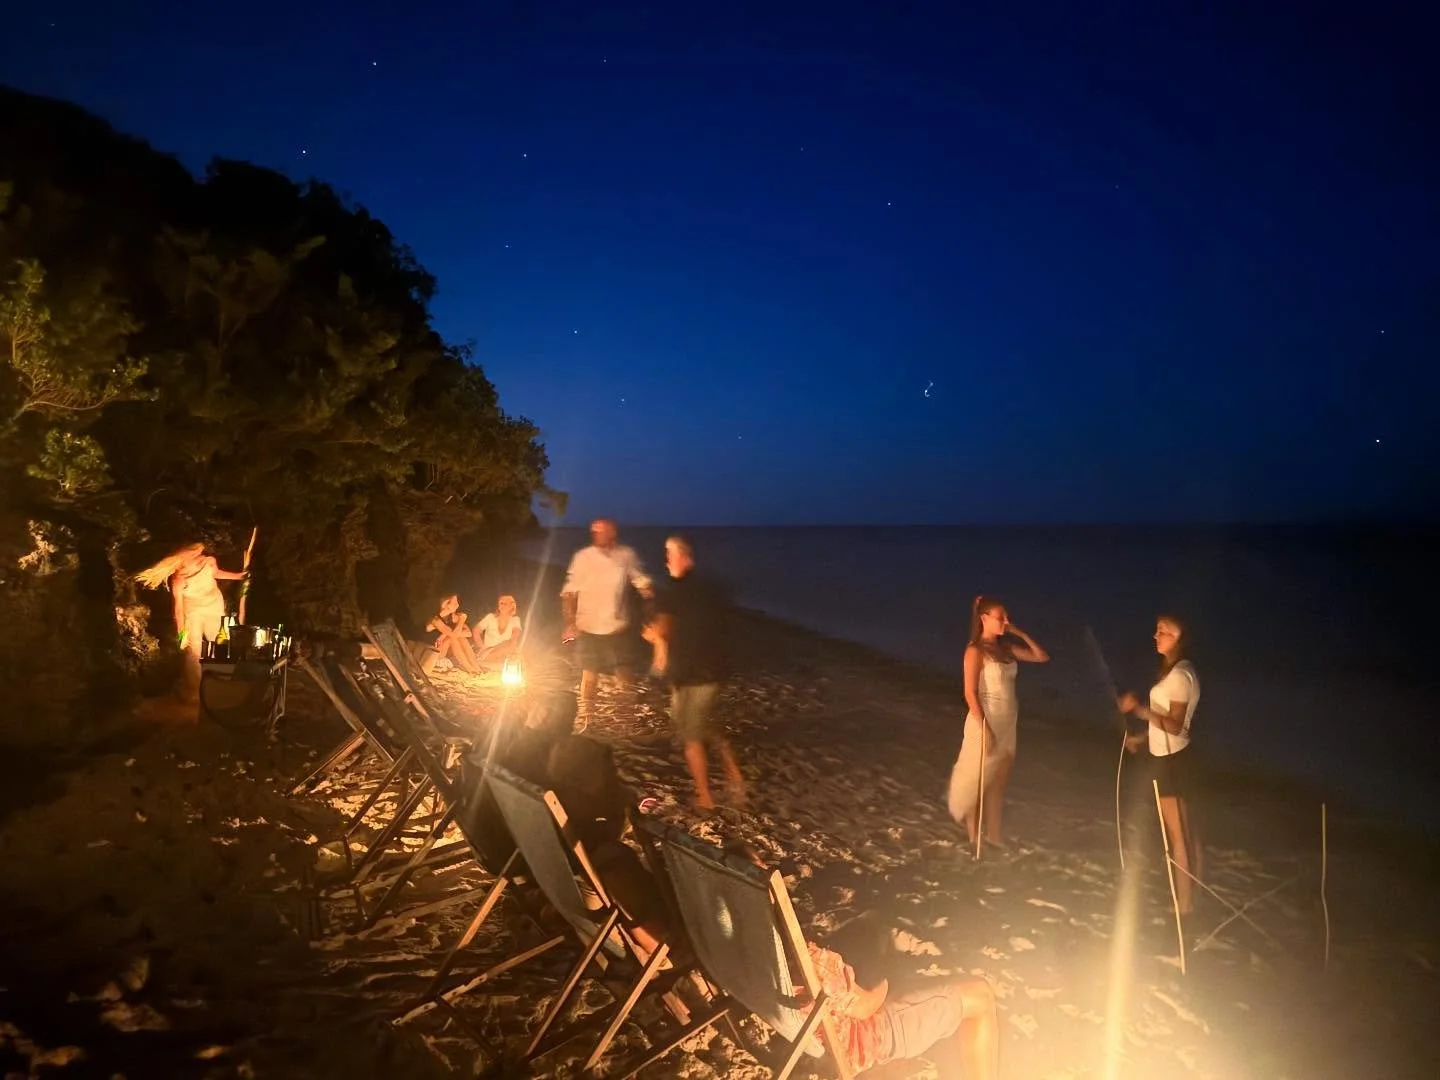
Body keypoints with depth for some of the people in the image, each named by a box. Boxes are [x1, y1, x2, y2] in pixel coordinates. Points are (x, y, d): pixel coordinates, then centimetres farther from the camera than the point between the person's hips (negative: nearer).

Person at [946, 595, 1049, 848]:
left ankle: (994, 834, 25)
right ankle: (974, 839, 13)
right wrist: (984, 729, -20)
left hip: (1008, 723, 7)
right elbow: (970, 693, -16)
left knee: (999, 781, 14)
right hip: (986, 722, -7)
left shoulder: (1007, 648, 7)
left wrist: (1021, 634, 3)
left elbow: (1042, 657, 14)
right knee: (978, 781, 3)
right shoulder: (975, 651, -12)